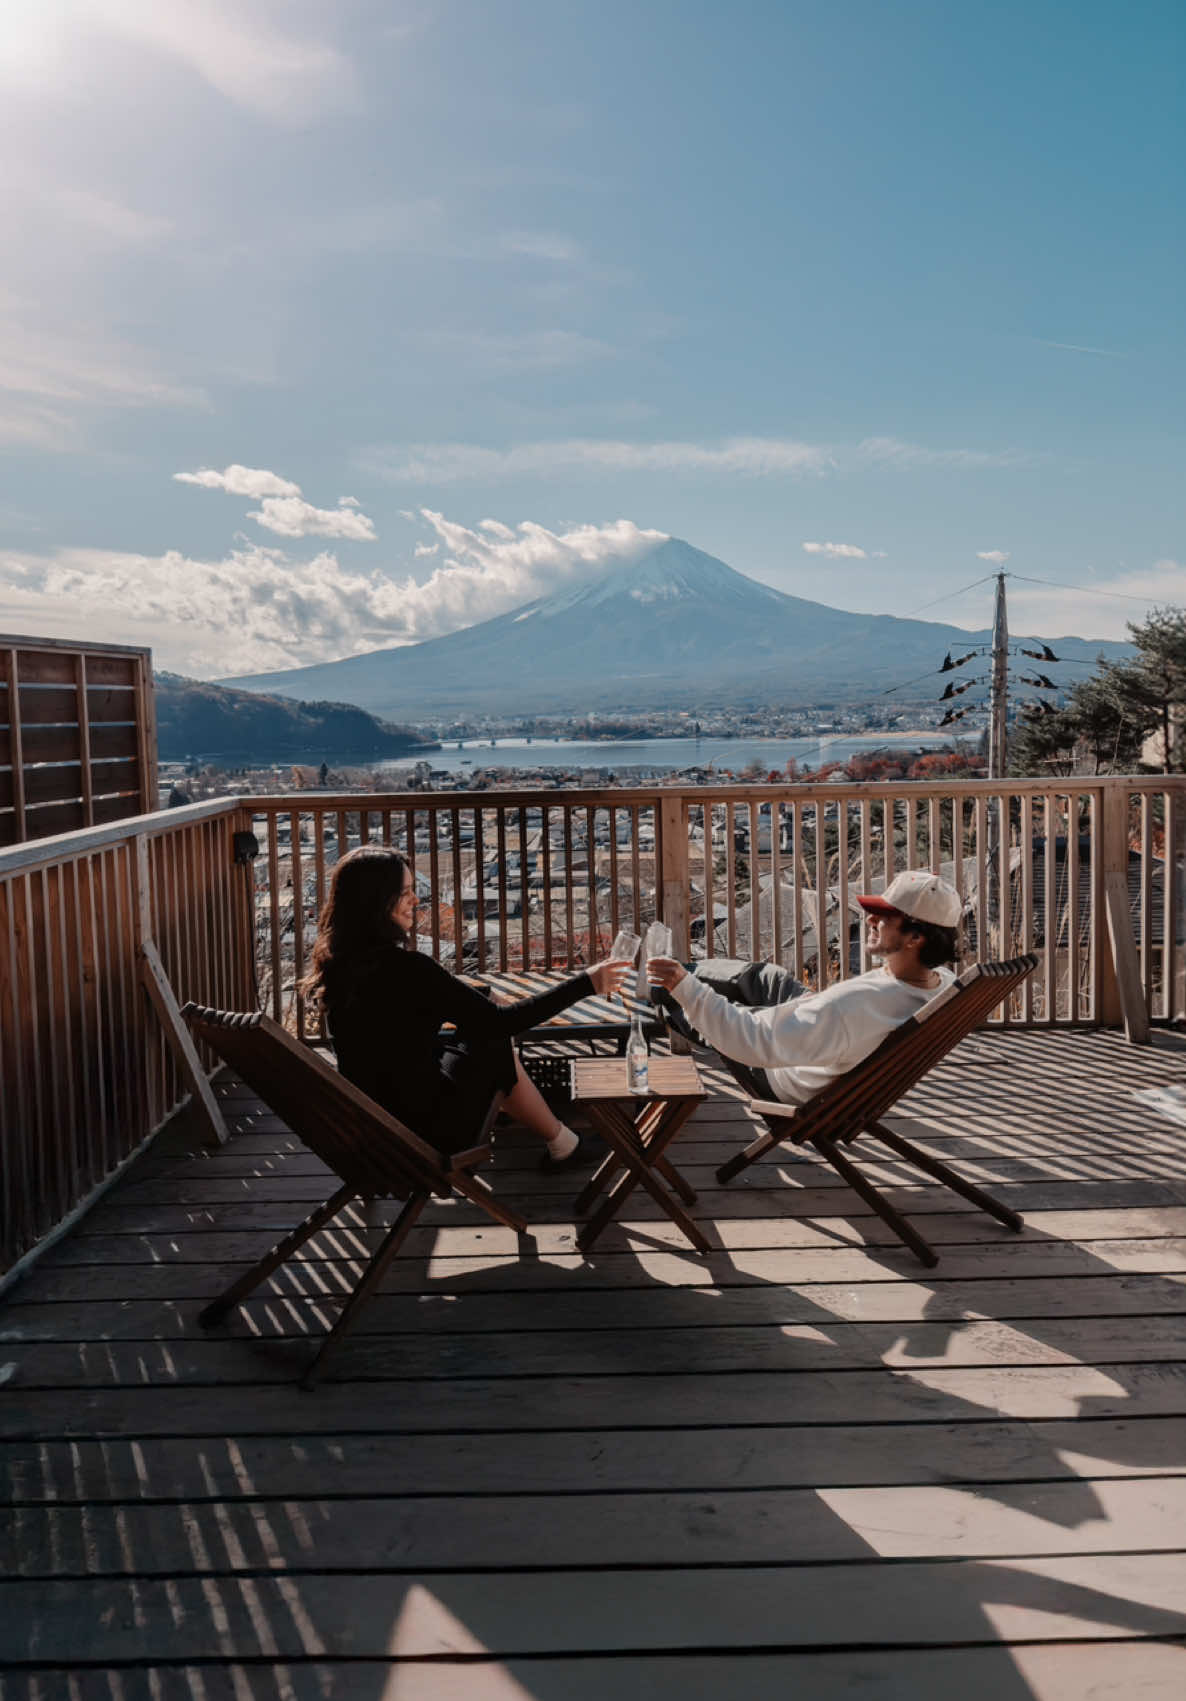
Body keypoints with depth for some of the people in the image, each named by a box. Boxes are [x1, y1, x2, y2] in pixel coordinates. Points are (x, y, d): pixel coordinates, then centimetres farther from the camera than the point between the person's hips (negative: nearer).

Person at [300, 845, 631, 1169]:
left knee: (476, 1040, 18)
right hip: (421, 1130, -7)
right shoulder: (403, 968, -26)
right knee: (496, 1049, 11)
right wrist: (585, 984, -16)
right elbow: (498, 1021, -22)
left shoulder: (338, 963, -2)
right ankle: (563, 1146, 29)